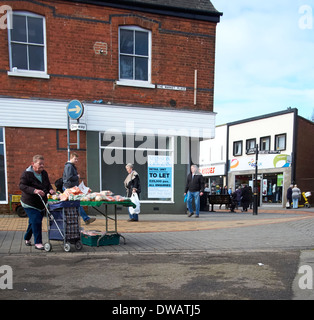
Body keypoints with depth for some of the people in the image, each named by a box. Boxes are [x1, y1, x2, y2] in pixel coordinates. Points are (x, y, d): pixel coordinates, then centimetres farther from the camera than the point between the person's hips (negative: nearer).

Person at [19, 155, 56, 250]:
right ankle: (38, 243, -5)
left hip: (41, 203, 7)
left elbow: (48, 184, 16)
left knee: (33, 222, 17)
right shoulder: (26, 174, -14)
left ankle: (27, 238, 38)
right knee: (36, 221, -14)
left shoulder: (44, 173, 7)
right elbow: (22, 186, -21)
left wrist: (50, 190, -7)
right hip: (29, 203, -7)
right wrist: (34, 190, -35)